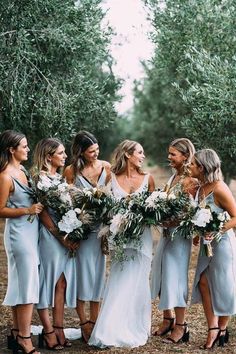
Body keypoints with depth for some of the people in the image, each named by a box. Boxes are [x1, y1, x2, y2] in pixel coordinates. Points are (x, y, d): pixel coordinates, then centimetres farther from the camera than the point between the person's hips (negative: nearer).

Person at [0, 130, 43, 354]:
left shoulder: (23, 171, 10)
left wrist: (38, 205, 6)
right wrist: (27, 210, -18)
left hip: (31, 232, 8)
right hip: (19, 233, -8)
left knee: (20, 285, 13)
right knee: (28, 285, -6)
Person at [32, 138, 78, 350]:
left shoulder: (60, 176, 13)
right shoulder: (41, 177, -11)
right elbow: (43, 213, -15)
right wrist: (61, 237, -15)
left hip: (66, 237, 7)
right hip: (49, 236, -7)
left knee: (61, 284, 8)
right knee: (48, 282, 1)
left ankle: (59, 330, 15)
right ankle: (48, 332, 8)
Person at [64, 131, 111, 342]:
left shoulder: (106, 167, 0)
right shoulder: (71, 171, -7)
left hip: (100, 226, 3)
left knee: (97, 271, 8)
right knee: (83, 271, -2)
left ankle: (94, 320, 18)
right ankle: (84, 322, 8)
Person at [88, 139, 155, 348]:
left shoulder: (148, 179, 6)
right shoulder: (112, 178, 2)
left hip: (141, 236, 1)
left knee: (136, 282, 2)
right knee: (119, 282, -1)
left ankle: (135, 330, 11)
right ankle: (113, 330, 5)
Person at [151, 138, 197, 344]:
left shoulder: (190, 181, -15)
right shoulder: (174, 176, 11)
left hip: (179, 234, -9)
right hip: (166, 232, 9)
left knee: (175, 278, -2)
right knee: (161, 276, 14)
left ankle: (181, 326, 9)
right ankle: (167, 319, 27)